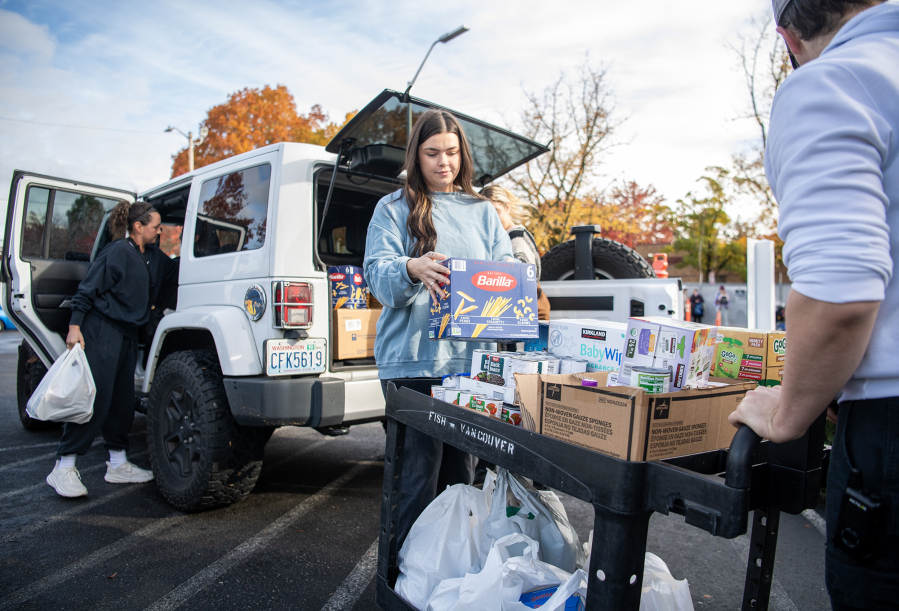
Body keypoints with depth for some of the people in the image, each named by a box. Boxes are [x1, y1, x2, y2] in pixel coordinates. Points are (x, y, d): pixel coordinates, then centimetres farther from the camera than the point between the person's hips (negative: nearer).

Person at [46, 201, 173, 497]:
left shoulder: (153, 256, 12)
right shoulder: (118, 252, -11)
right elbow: (88, 289, -12)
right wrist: (75, 325, -18)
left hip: (128, 334, 9)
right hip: (102, 330, -8)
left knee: (123, 399, 11)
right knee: (95, 397, -10)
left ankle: (118, 464, 20)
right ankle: (64, 467, -1)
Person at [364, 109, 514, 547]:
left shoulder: (483, 211, 17)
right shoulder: (394, 208, 6)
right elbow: (377, 273, -6)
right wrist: (412, 269, -29)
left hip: (472, 357, 4)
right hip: (412, 359, -3)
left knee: (461, 469, 12)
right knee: (419, 471, -3)